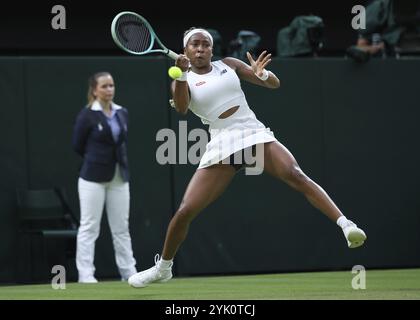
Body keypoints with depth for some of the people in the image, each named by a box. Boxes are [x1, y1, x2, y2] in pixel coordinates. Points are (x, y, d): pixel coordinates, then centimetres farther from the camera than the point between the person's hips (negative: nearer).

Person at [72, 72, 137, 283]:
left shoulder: (122, 114, 8)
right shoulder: (87, 115, -8)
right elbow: (78, 146, -1)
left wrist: (113, 158, 7)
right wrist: (97, 158, 8)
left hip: (119, 177, 5)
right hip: (93, 178, -5)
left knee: (121, 228, 8)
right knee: (89, 227, -3)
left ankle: (129, 272, 11)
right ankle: (85, 274, -3)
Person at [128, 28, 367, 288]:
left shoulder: (229, 65, 10)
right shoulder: (185, 80, 5)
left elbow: (275, 84, 11)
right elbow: (181, 108, -18)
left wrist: (261, 74, -13)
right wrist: (181, 74, -34)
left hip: (254, 135, 1)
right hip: (221, 147, -1)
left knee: (296, 176, -25)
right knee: (185, 211, -6)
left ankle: (345, 225, -32)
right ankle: (163, 268, 16)